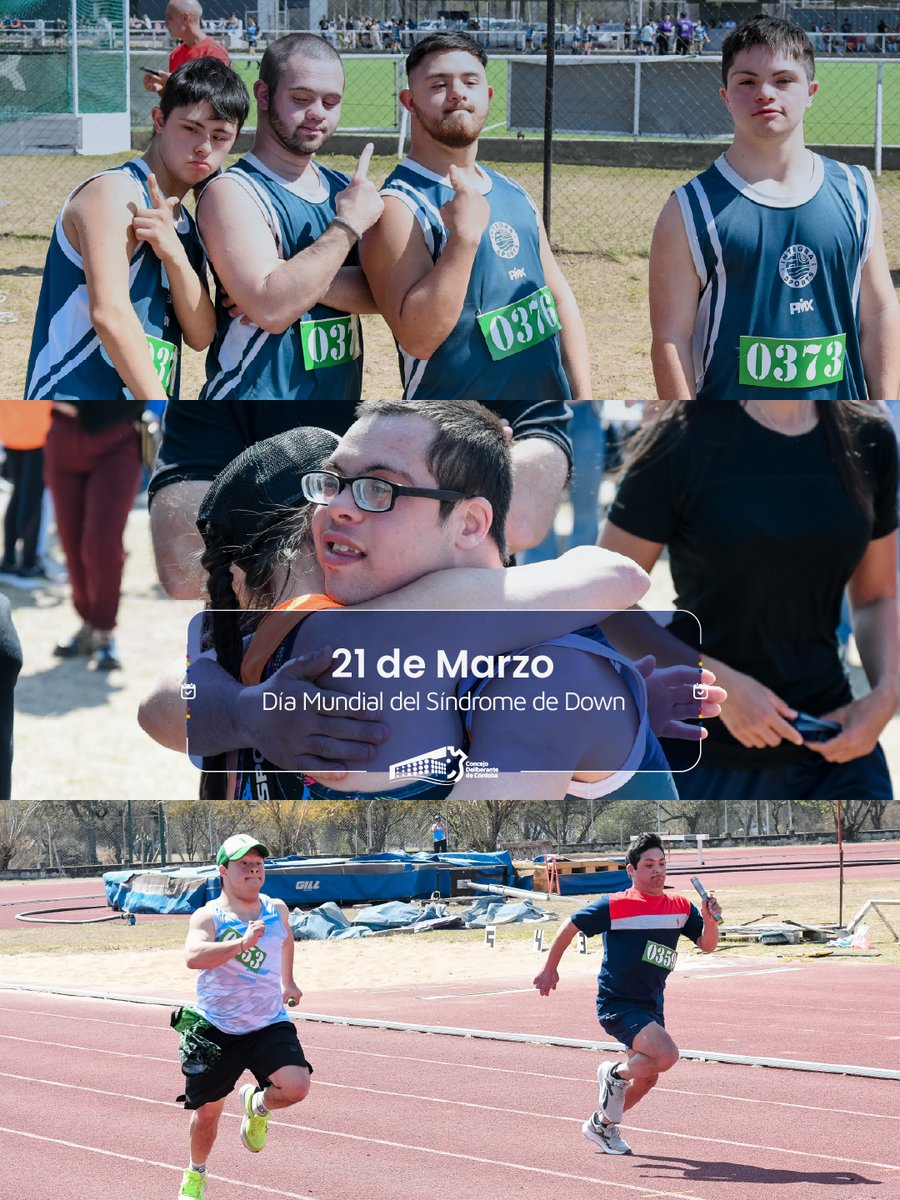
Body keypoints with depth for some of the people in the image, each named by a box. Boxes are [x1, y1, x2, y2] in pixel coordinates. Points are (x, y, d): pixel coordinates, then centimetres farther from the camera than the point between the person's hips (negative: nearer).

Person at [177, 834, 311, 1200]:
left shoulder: (276, 909, 2)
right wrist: (242, 943, -44)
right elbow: (193, 956, -34)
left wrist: (287, 981, 37)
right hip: (217, 1029, -2)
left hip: (269, 1026, 3)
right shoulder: (208, 916, -13)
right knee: (207, 1111, 9)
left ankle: (258, 1105, 14)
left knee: (296, 1086, -22)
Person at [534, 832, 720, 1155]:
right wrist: (550, 969, 4)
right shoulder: (614, 907, -13)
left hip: (651, 1005, 7)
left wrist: (709, 920, -21)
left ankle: (601, 1125, 38)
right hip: (617, 1004, -7)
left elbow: (707, 945, 0)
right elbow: (570, 927, -2)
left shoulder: (680, 908, 2)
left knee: (646, 1078, 16)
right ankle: (615, 1074, 1)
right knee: (666, 1054, -26)